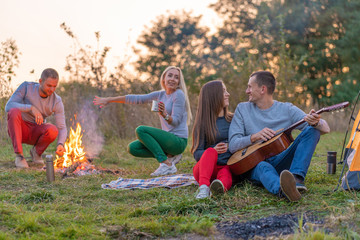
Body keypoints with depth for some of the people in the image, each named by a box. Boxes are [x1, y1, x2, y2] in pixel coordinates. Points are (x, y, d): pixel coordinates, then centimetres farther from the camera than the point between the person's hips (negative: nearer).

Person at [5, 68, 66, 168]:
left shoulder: (57, 102, -12)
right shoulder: (26, 87, -14)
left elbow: (62, 128, -13)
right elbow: (8, 107, -23)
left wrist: (60, 144, -35)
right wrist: (32, 108, -36)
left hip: (35, 133, 1)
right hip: (17, 130, -1)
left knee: (53, 130, -33)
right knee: (14, 111, -35)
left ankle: (36, 151, -1)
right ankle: (19, 155, -24)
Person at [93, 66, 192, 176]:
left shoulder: (179, 94, -9)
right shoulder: (161, 94, 12)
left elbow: (176, 121, -15)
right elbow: (136, 99, 12)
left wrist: (165, 115, -37)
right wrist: (109, 100, 11)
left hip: (179, 141, -7)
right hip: (168, 139, 7)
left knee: (140, 130, -21)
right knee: (132, 148, -4)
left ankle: (167, 165, -19)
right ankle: (170, 156, 1)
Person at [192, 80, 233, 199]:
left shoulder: (233, 119, 16)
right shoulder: (202, 124, 5)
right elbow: (197, 153, -1)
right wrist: (214, 151, -21)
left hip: (227, 166, 1)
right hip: (204, 167, -1)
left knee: (225, 175, -35)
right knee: (210, 151, -34)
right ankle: (204, 187, -55)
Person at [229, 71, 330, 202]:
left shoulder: (287, 109, 7)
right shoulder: (243, 109, 10)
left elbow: (326, 129, -1)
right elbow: (232, 145, 1)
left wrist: (315, 122, -26)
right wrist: (254, 137, -18)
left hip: (281, 161, 2)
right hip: (255, 164, -1)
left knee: (311, 131, -16)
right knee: (262, 167, -37)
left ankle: (296, 178, -39)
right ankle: (283, 190, -71)